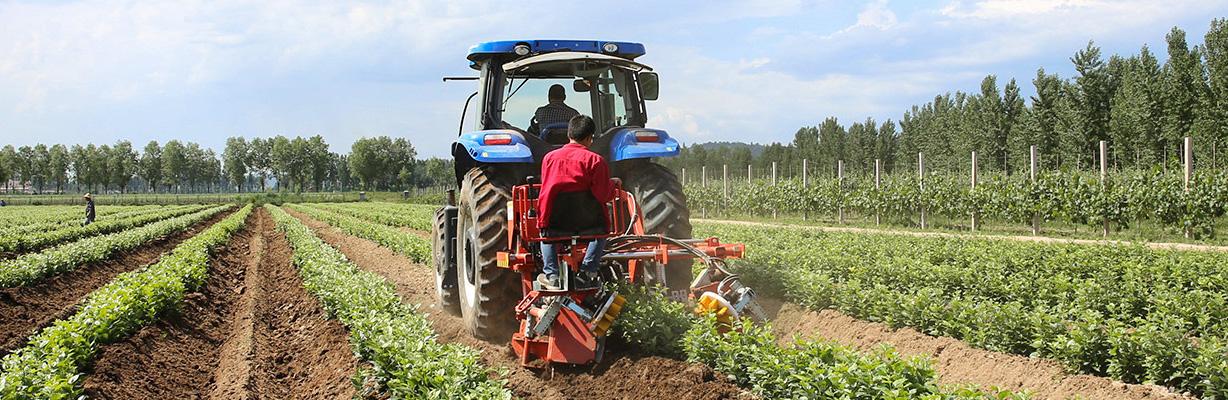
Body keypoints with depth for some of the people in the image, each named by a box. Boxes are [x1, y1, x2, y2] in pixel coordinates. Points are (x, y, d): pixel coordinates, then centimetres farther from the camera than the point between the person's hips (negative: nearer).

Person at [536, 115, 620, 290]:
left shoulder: (549, 157, 7)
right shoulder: (595, 160, -3)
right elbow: (604, 196, -6)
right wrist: (612, 183, 14)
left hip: (556, 223, 2)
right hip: (587, 224, -2)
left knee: (546, 233, 34)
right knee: (601, 229, 31)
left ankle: (551, 274, 17)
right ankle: (587, 272, 17)